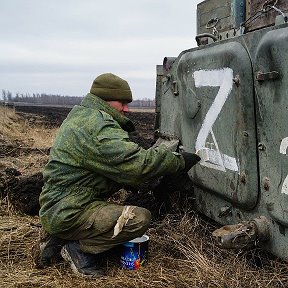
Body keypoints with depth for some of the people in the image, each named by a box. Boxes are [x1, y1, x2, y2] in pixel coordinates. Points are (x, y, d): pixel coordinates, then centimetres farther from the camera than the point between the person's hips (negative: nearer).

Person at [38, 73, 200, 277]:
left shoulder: (78, 116, 14)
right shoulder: (98, 126, -19)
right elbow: (137, 164, -27)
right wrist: (180, 161, -16)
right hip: (67, 214, -10)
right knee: (140, 218, -19)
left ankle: (59, 241, 15)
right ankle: (78, 249, -5)